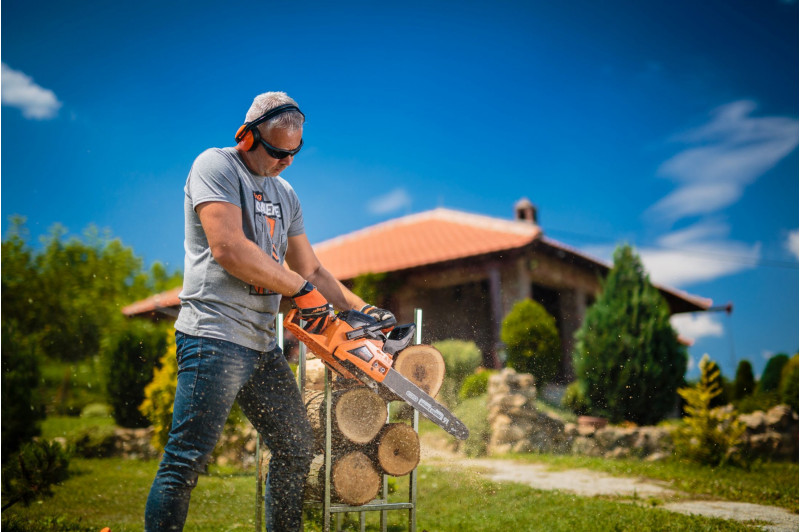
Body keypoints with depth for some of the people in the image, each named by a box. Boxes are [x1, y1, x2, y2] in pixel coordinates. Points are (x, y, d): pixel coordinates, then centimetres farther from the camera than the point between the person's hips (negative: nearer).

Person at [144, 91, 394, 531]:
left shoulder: (284, 196, 18)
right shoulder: (216, 166, -5)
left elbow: (312, 270, 20)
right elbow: (228, 249, -19)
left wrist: (362, 310, 9)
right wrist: (301, 289, -13)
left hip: (263, 345, 8)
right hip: (215, 338, -8)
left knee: (296, 450, 14)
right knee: (185, 462, -8)